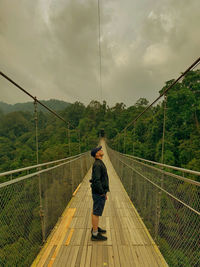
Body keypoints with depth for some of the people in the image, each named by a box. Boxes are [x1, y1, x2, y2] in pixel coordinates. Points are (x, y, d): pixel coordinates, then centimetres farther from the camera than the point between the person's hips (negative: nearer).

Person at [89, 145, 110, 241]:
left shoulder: (99, 163, 9)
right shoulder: (97, 165, -23)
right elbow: (96, 180, -28)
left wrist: (104, 191, 18)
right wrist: (103, 193, -19)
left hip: (99, 192, 10)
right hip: (99, 193, -10)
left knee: (95, 211, 21)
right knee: (97, 212, 2)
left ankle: (95, 228, 38)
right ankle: (95, 234, 16)